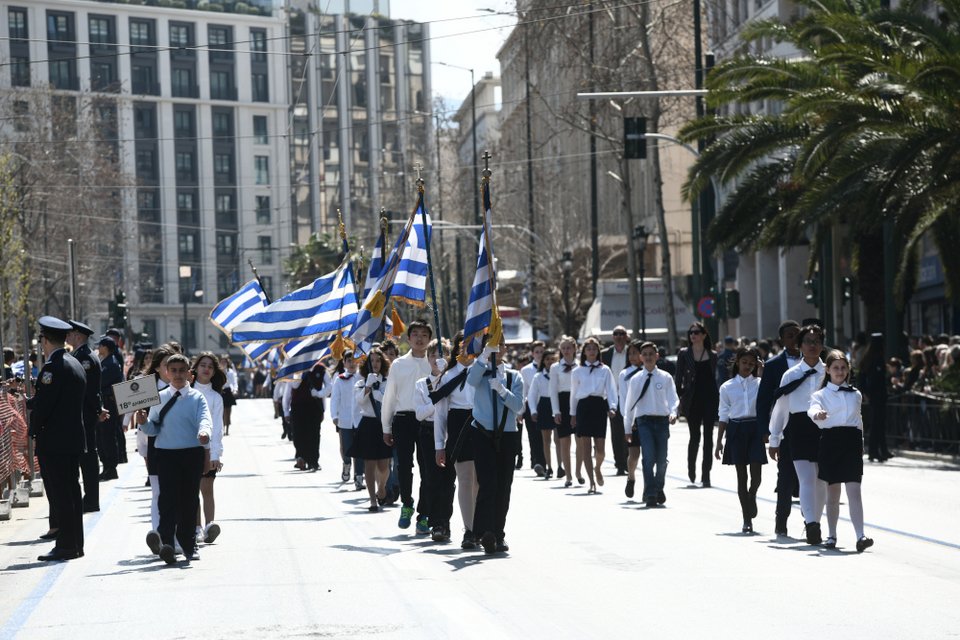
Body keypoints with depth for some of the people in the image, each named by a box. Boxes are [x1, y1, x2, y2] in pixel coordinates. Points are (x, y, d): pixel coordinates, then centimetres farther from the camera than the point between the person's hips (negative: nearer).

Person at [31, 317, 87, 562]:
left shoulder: (53, 367, -16)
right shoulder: (75, 364, 12)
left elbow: (43, 404, -18)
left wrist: (33, 431, -3)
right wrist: (28, 401, 25)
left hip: (54, 441, -9)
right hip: (74, 439, 9)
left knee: (59, 494, -4)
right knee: (71, 492, 13)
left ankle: (65, 546, -2)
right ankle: (76, 544, 19)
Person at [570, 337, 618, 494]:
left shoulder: (605, 370, 7)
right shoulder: (578, 371, 9)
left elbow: (611, 389, 0)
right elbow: (574, 394, 14)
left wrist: (612, 407, -16)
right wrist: (573, 414, 15)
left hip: (599, 406, 0)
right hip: (583, 407, 0)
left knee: (600, 448, -4)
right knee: (585, 448, -3)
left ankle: (597, 468, 30)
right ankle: (592, 482, 2)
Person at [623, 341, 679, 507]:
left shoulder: (665, 377, 5)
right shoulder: (636, 379, 6)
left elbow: (673, 398, -2)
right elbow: (630, 404, 11)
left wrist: (673, 412, -24)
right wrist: (627, 428, 14)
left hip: (662, 420, 1)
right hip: (644, 421, -1)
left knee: (661, 459, 6)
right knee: (649, 457, -14)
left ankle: (658, 489, 31)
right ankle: (650, 494, -11)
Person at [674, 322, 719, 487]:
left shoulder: (712, 355, 9)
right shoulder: (684, 353, 4)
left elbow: (714, 379, 12)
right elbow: (679, 378, 2)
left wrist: (718, 399, 8)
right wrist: (678, 398, -5)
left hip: (710, 399, 1)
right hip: (692, 400, -1)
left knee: (708, 437, -1)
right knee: (695, 437, 2)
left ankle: (706, 475, 2)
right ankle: (691, 470, 26)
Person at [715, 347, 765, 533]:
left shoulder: (760, 383, 4)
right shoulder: (727, 387, 5)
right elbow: (723, 416, 7)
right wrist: (719, 441, 5)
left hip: (755, 428, 0)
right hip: (736, 429, 1)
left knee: (756, 474, -6)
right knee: (741, 476, 3)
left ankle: (751, 497, 28)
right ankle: (747, 520, 11)